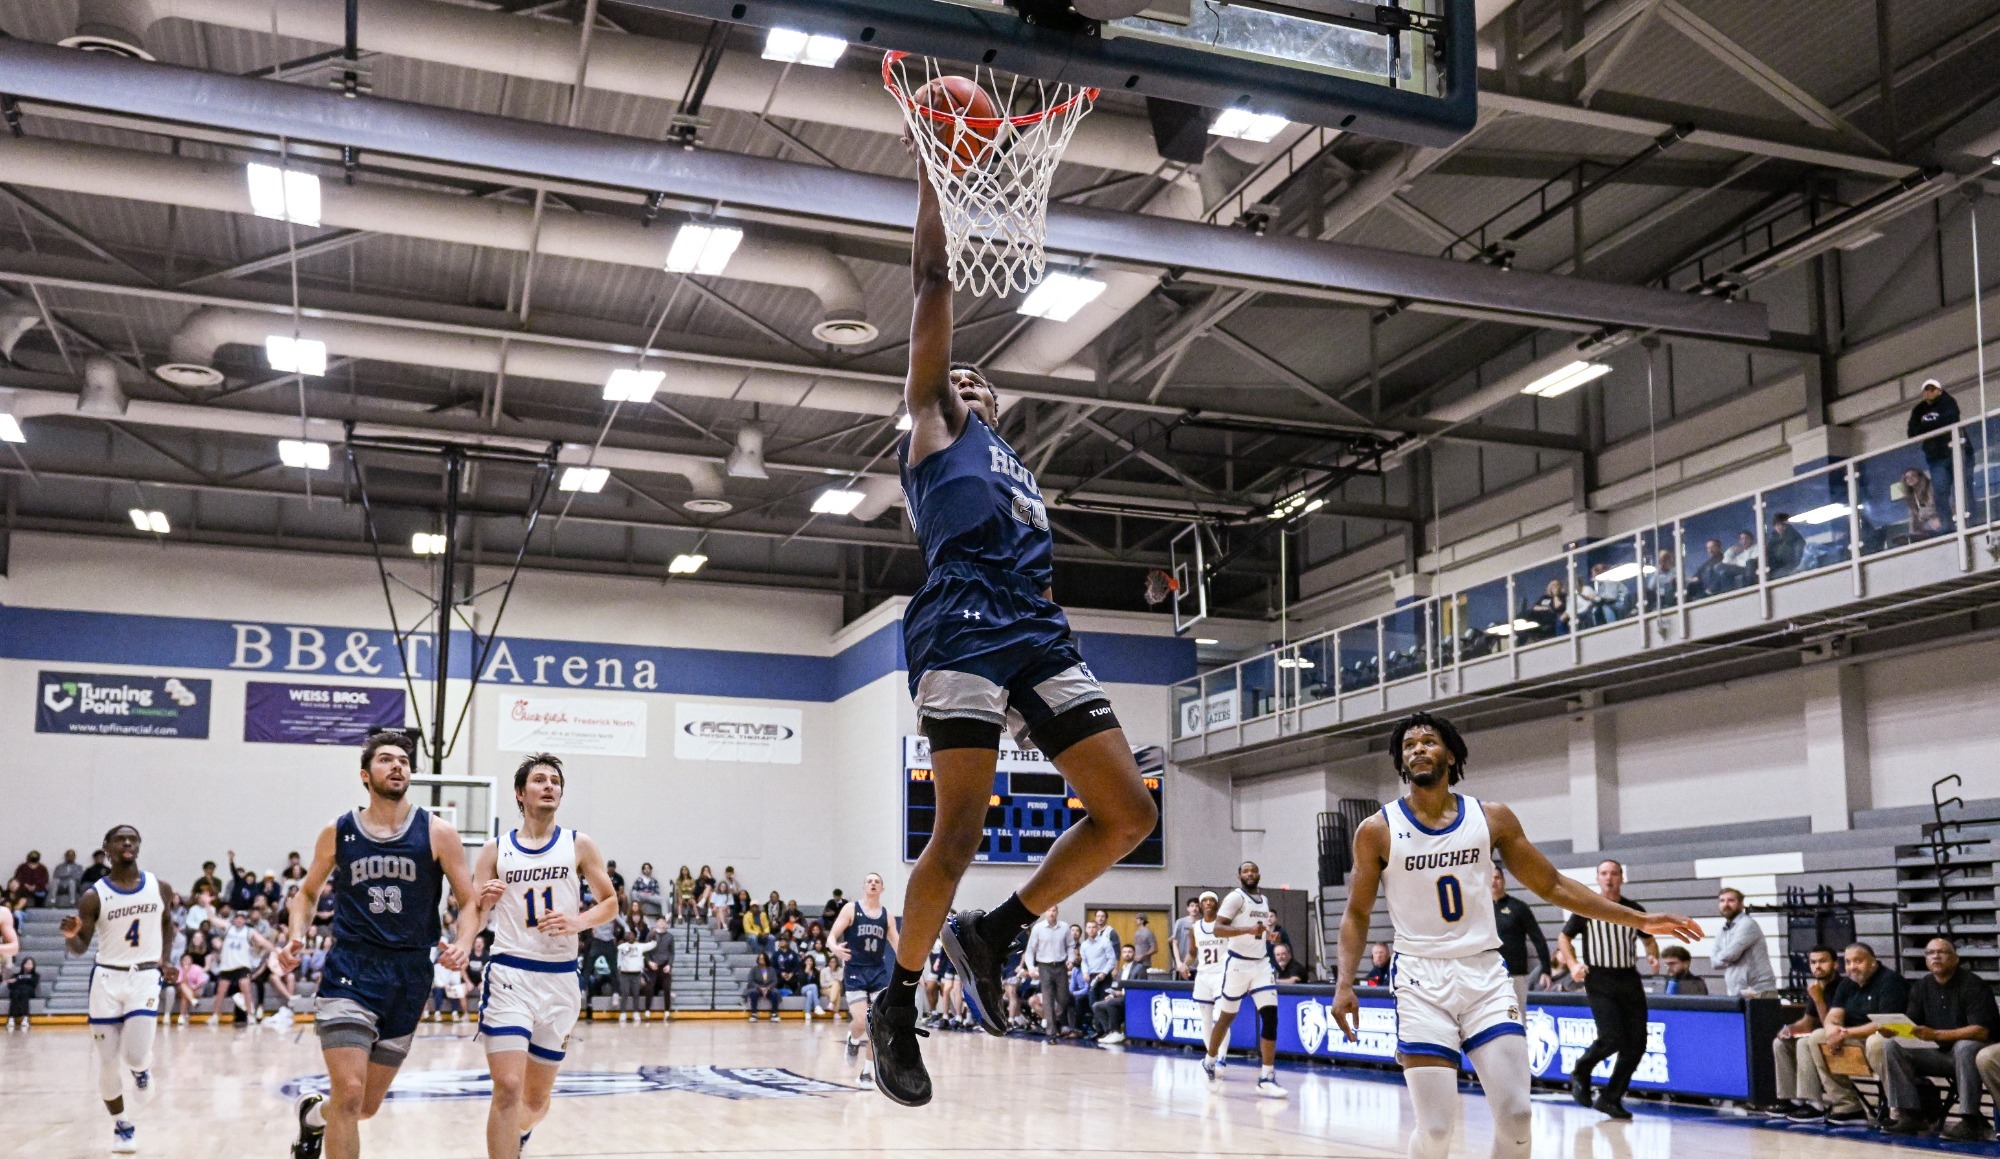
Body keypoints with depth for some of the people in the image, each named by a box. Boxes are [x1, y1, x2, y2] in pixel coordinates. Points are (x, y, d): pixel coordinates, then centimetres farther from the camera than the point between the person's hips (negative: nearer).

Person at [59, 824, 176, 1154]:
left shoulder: (160, 888, 1)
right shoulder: (95, 896, -5)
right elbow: (80, 948, -4)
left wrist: (166, 959, 8)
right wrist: (70, 935, -26)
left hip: (145, 976, 0)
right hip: (107, 978, 0)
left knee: (134, 1056, -16)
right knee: (108, 1063, 3)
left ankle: (142, 1065, 22)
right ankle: (121, 1125, 23)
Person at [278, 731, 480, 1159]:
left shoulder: (437, 834, -1)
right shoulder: (338, 833, 2)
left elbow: (469, 901, 2)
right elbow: (308, 892, 18)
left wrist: (463, 943, -18)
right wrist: (296, 935, -2)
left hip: (409, 978, 2)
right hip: (350, 971, -1)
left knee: (368, 1106, 13)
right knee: (349, 1093, -18)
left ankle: (313, 1113, 47)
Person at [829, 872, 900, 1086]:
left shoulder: (888, 916, 8)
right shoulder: (851, 909, -1)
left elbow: (898, 946, 7)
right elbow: (831, 936, -6)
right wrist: (835, 948, -31)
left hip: (879, 972, 3)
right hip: (855, 972, -3)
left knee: (877, 1024, -5)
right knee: (861, 1021, -16)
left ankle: (868, 1071, 9)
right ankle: (853, 1039, 21)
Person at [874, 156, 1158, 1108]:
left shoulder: (1020, 472, 34)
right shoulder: (931, 426, 17)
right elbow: (933, 282, 12)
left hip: (1039, 635, 7)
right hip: (961, 626, -7)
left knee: (1128, 814, -2)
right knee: (961, 832, -12)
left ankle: (992, 932, 14)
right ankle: (898, 1001, 8)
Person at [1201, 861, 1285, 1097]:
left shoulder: (1264, 901, 14)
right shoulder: (1235, 897, -9)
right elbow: (1218, 929, -18)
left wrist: (1270, 934, 6)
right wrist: (1248, 929, -29)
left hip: (1261, 964, 6)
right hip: (1238, 964, -6)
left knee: (1270, 1015, -9)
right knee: (1227, 1016, 8)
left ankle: (1266, 1078, -10)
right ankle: (1209, 1061, 32)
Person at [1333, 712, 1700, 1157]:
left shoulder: (1492, 819, 2)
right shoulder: (1378, 831, -4)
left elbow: (1552, 886, 9)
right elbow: (1357, 914, 4)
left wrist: (1640, 920, 5)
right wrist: (1345, 983, -10)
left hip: (1485, 975, 2)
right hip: (1421, 980, -2)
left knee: (1516, 1116, -6)